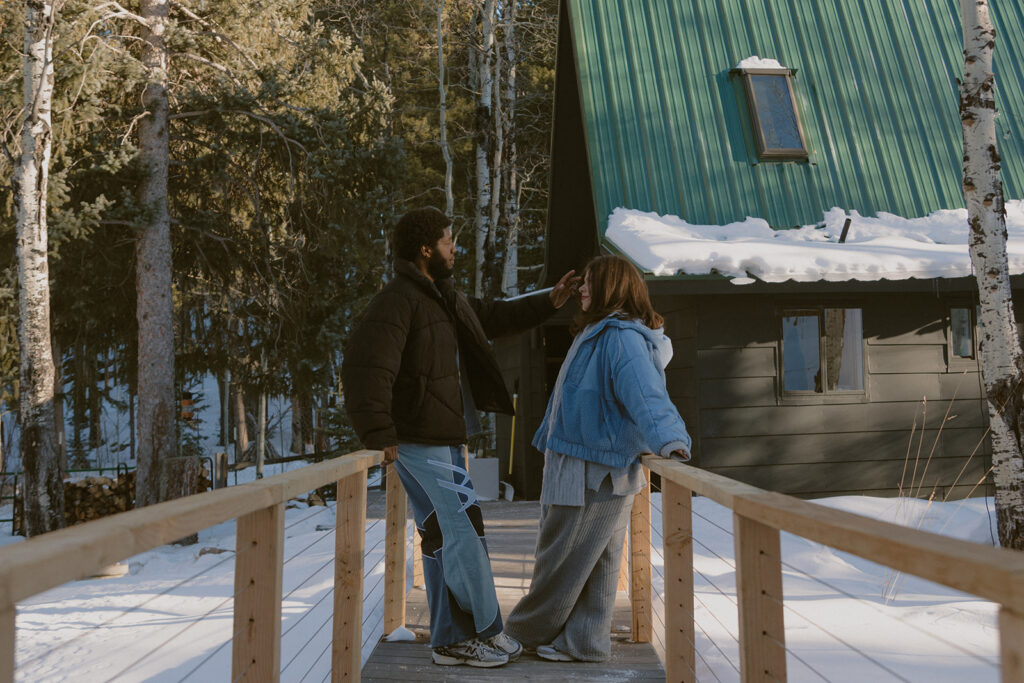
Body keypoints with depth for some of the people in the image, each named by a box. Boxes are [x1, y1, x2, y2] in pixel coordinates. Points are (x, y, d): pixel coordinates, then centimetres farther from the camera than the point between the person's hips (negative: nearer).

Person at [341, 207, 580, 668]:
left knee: (442, 538, 12)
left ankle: (451, 641, 20)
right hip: (418, 442, -10)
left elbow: (492, 318, 31)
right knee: (462, 532, -6)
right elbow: (364, 369, -24)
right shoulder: (397, 301, -17)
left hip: (444, 439, 10)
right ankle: (484, 631, 7)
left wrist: (548, 302, 25)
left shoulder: (445, 298, 15)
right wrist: (380, 436, -26)